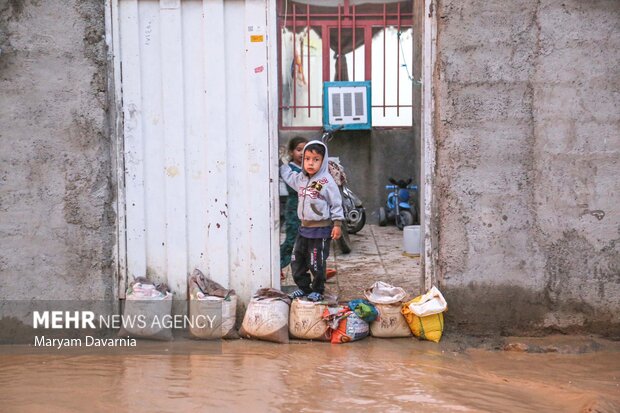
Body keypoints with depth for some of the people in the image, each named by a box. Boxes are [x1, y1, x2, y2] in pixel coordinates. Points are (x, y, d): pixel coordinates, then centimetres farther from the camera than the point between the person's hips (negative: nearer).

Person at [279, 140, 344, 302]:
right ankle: (303, 287, 27)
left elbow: (336, 203, -10)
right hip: (304, 228, 7)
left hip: (321, 229, -7)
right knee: (296, 261, 12)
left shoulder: (327, 181, -14)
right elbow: (287, 175, 27)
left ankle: (317, 290, 19)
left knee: (317, 264, 1)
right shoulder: (300, 178, 5)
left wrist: (337, 224, -12)